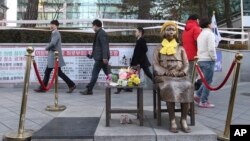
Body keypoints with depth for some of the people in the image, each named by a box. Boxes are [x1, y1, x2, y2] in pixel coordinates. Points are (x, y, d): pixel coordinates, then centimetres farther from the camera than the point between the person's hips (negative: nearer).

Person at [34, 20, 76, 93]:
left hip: (55, 56, -10)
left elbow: (53, 43, -25)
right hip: (52, 56, 10)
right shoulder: (54, 33, 18)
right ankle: (42, 88, 16)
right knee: (47, 72, 10)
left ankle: (72, 85, 1)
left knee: (59, 72, -6)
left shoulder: (56, 33, -13)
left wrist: (47, 48, -9)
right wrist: (49, 49, 5)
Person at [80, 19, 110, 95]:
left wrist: (105, 57, -26)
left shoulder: (101, 34, -13)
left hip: (100, 58, -10)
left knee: (95, 73, -4)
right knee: (107, 73, 11)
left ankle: (89, 90, 2)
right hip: (102, 57, 10)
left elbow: (104, 46, -21)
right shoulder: (100, 33, 18)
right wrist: (92, 55, 30)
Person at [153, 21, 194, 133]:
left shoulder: (181, 49, 21)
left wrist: (183, 71, -13)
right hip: (164, 76, -2)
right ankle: (172, 121, -31)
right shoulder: (158, 49, 15)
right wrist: (167, 72, -16)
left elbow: (186, 64, 11)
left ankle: (183, 120, -24)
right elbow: (155, 65, 1)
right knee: (170, 87, -37)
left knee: (188, 86, -32)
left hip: (180, 76, 2)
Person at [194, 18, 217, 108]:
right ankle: (203, 102, 1)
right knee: (208, 81, -2)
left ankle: (198, 96, 13)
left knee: (206, 80, 17)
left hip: (201, 60, 8)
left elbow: (200, 48, 12)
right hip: (208, 60, -8)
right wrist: (214, 58, -7)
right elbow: (211, 48, -18)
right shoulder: (210, 34, -9)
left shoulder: (200, 35, 16)